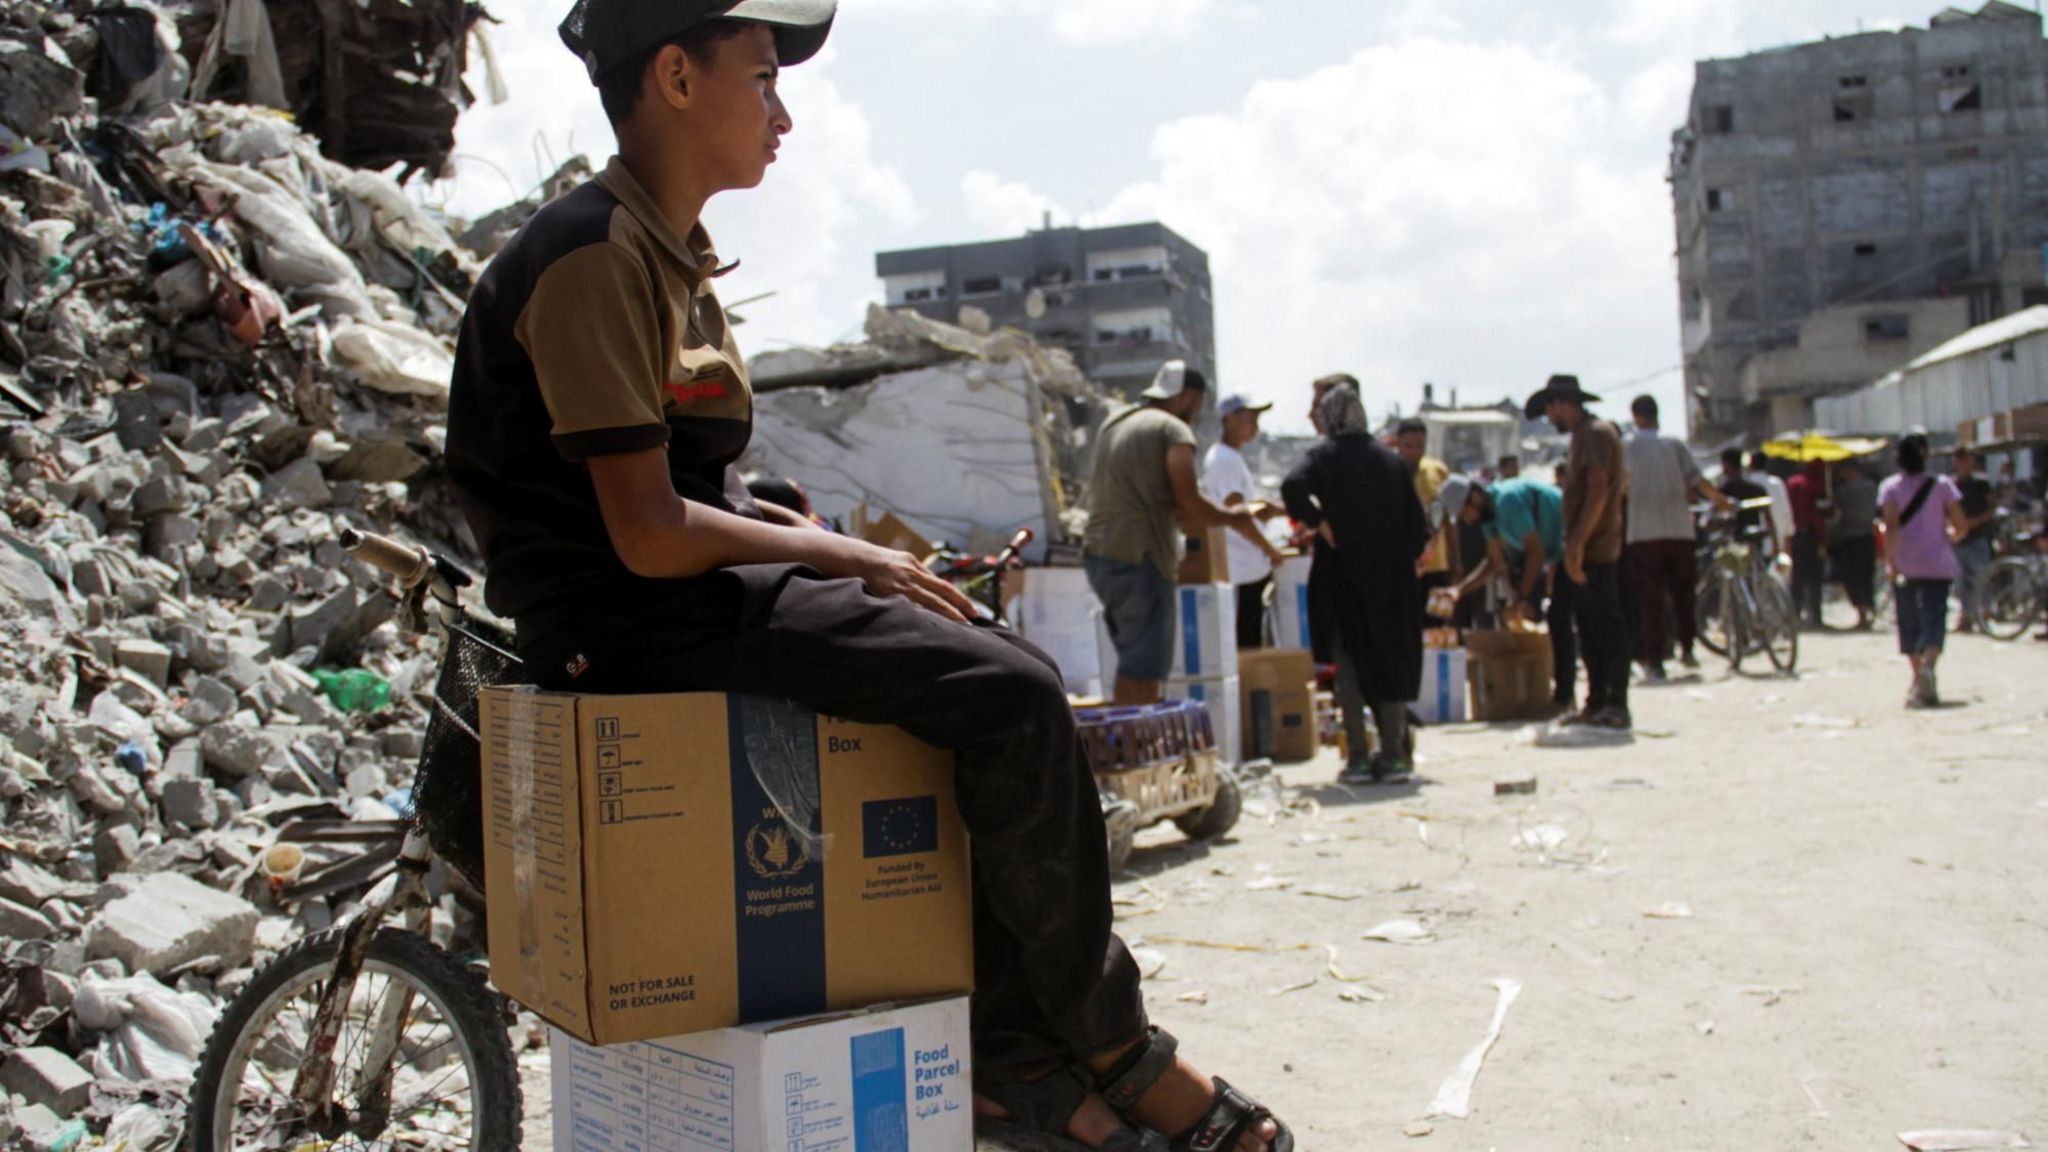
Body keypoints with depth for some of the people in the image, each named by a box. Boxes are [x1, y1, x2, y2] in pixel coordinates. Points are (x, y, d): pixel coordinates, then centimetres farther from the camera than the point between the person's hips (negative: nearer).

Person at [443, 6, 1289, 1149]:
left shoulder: (666, 254, 17)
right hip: (633, 620, -10)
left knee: (1014, 681, -1)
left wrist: (835, 546, 4)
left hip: (700, 594, 10)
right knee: (1015, 696, -18)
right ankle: (1112, 1047, -2)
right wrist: (842, 557, -10)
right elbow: (649, 532, -20)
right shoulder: (595, 254, -14)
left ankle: (1014, 1045, 0)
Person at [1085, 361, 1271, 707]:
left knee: (1135, 662, 15)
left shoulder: (1115, 423, 19)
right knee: (1143, 669, -7)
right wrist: (1233, 517, 4)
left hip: (1099, 553, 9)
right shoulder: (1173, 429, -6)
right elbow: (1189, 504, -12)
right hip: (1139, 558, -9)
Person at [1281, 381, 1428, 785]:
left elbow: (1293, 487, -25)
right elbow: (1418, 523, 6)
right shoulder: (1390, 460, 8)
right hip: (1392, 579, 4)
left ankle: (1359, 758, 2)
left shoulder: (1326, 456, -5)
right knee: (1391, 664, 11)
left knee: (1349, 666, 4)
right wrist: (1403, 557, 14)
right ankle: (1393, 755, 10)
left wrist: (1318, 522, -13)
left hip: (1343, 575, -4)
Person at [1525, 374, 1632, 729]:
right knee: (1590, 631, 12)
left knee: (1606, 626, -8)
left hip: (1595, 549, -10)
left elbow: (1598, 490, -20)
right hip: (1584, 551, 10)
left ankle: (1617, 706, -6)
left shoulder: (1596, 433, -11)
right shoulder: (1583, 435, 19)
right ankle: (1597, 703, 17)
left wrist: (1577, 544, -24)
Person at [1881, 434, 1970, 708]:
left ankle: (1919, 680, 17)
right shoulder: (1942, 485, 1)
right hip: (1937, 564, -1)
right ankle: (1928, 665, -32)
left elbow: (1891, 526, -14)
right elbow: (1961, 527, 0)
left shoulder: (1890, 487, -1)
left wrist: (1892, 561, -13)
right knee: (1934, 618, -6)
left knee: (1909, 621, 12)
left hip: (1905, 565, 1)